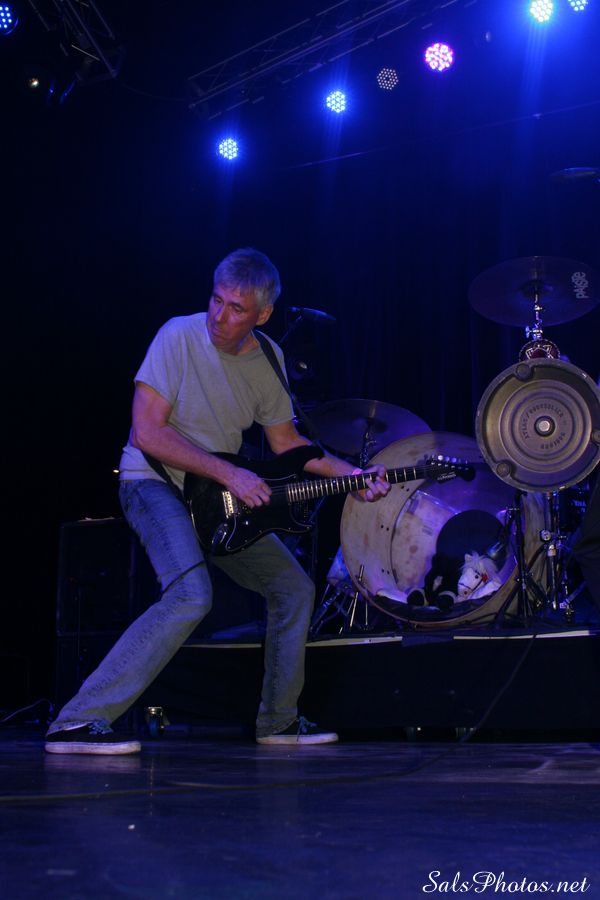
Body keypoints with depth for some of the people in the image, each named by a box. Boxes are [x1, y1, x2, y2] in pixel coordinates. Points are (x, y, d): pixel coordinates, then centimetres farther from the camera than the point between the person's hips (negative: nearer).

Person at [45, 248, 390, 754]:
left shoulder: (267, 359, 2)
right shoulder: (180, 337, -16)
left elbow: (285, 441, 13)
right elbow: (147, 432, -21)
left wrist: (352, 475, 2)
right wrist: (228, 473, -24)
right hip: (154, 483, -7)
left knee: (295, 587, 9)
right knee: (191, 597, -30)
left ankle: (278, 720, 24)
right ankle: (78, 722, -27)